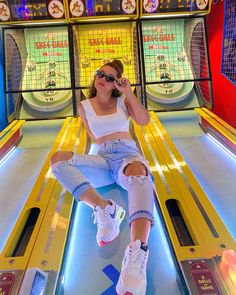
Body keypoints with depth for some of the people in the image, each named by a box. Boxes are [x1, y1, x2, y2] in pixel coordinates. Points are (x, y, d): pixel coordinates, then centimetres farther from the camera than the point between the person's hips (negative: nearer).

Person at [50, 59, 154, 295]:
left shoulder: (123, 101, 16)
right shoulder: (84, 106, 16)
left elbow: (144, 120, -1)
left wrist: (128, 92, -2)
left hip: (129, 154, -1)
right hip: (103, 160, 2)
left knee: (138, 174, -42)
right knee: (58, 158, -26)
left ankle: (137, 254, -65)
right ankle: (104, 209, -40)